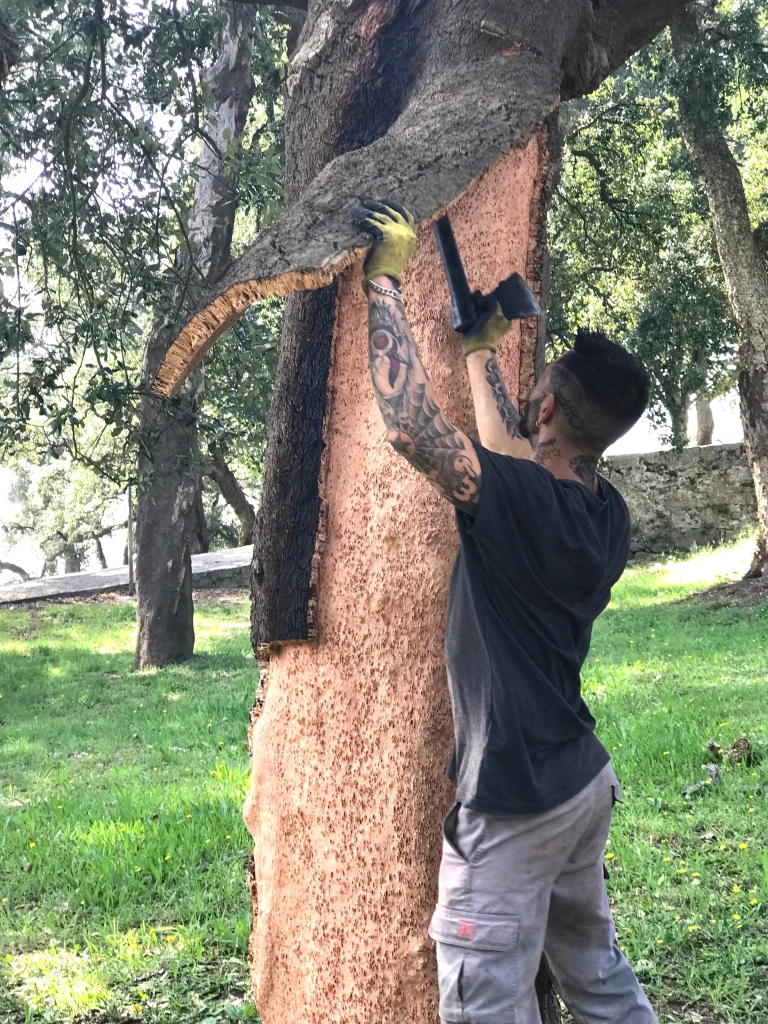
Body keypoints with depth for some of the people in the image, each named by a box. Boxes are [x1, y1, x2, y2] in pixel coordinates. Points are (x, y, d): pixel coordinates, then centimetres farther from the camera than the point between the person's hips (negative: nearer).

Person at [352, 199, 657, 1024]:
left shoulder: (520, 500, -23)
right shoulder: (607, 514, 1)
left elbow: (408, 424, -28)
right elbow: (511, 454, 19)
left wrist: (383, 279, -19)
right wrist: (480, 353, 27)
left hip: (515, 801, -9)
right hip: (583, 781, 9)